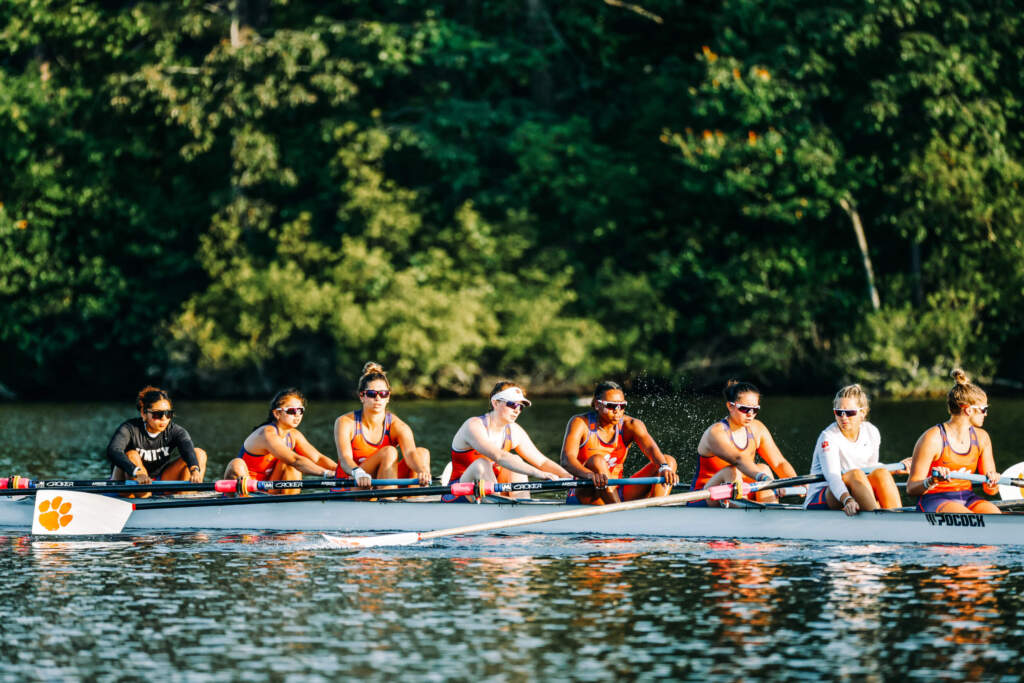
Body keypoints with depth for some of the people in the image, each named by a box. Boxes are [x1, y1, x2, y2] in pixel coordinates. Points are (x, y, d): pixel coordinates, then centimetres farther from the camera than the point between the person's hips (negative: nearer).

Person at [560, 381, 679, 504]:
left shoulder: (630, 425, 2)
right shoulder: (580, 423, -7)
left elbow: (650, 448, -17)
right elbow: (567, 460, -23)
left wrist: (664, 467, -40)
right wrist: (590, 475, -45)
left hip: (618, 495, 4)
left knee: (669, 461, -8)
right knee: (597, 461, -32)